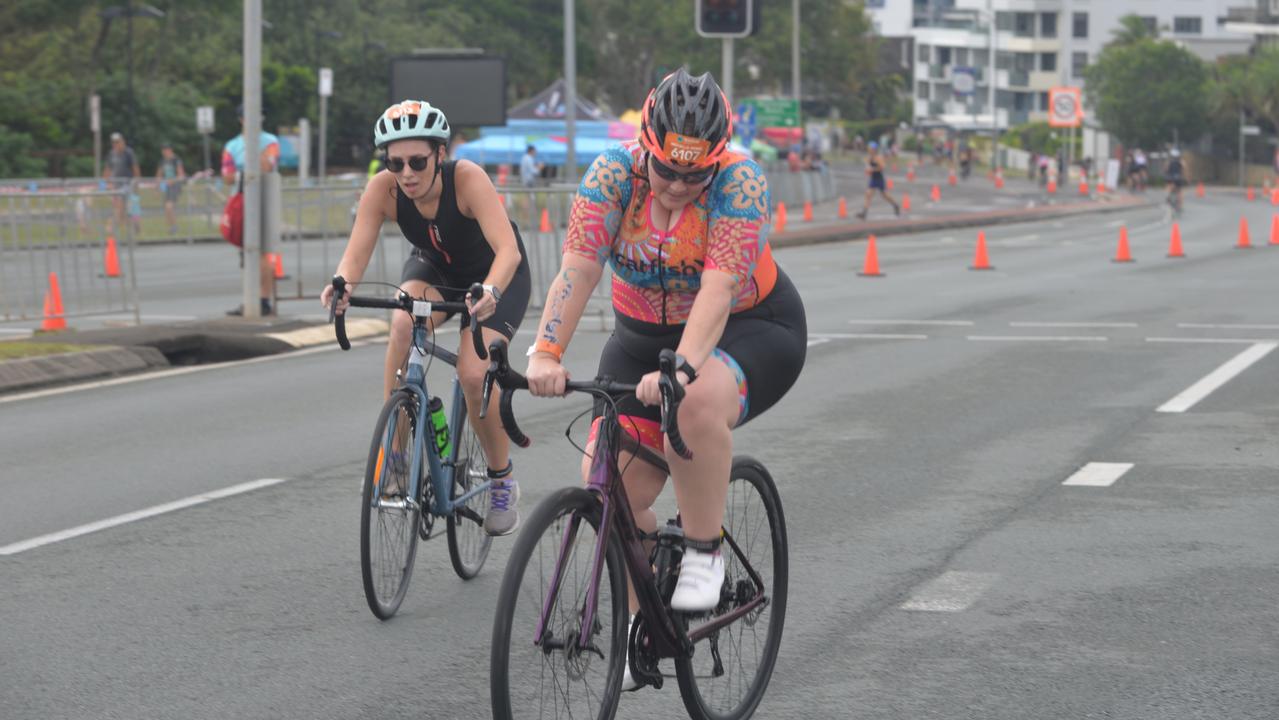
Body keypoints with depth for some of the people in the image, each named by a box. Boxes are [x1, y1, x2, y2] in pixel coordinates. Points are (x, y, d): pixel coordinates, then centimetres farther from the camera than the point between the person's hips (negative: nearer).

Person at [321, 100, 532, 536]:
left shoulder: (467, 179, -35)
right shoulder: (383, 189, -25)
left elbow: (508, 250, -43)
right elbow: (356, 253, -31)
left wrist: (491, 292, -63)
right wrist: (342, 286, -53)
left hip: (495, 275, -3)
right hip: (433, 270, 3)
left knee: (473, 374, -22)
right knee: (404, 324, -31)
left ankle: (503, 483, 3)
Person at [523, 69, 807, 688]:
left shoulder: (740, 182, -24)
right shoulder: (613, 174, -16)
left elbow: (719, 288, -35)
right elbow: (578, 269, -26)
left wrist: (682, 368, -49)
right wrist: (546, 353, -40)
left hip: (751, 329, -4)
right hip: (645, 334, 4)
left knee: (697, 405, -39)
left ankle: (704, 554, -18)